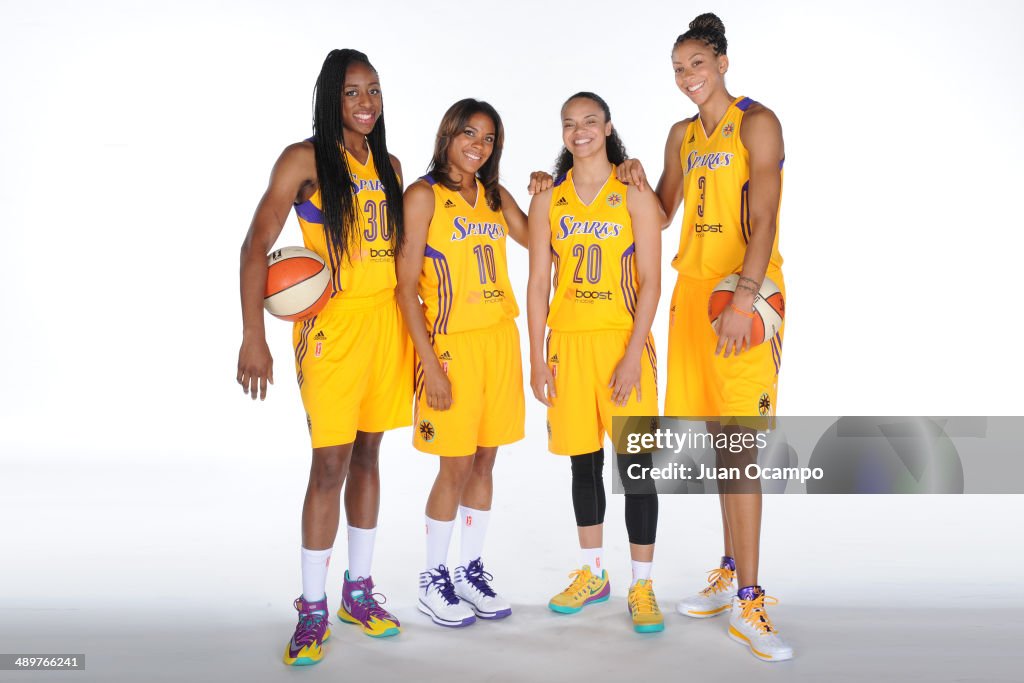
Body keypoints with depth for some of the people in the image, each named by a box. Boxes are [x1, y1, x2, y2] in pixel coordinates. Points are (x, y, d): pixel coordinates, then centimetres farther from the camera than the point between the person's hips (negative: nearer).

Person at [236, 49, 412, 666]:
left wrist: (414, 330, 13)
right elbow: (257, 247, -9)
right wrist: (253, 337, -18)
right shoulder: (304, 159, -4)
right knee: (331, 463, -6)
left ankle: (360, 590, 24)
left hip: (387, 321, 5)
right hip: (332, 322, -5)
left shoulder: (389, 165, 13)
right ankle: (313, 609, 8)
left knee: (367, 456, 11)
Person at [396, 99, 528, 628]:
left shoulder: (495, 195, 12)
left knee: (484, 462, 10)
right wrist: (430, 364, -15)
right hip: (452, 344, -5)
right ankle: (433, 579, 16)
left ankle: (471, 570, 24)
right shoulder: (424, 195, -6)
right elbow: (406, 287, -10)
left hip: (500, 340, 6)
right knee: (455, 466, -1)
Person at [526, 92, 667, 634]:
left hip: (624, 341, -3)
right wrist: (537, 357, 1)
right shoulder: (548, 201, 8)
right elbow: (538, 285, 7)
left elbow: (650, 282, -5)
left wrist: (633, 355, -13)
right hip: (568, 343, 3)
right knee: (583, 462, 11)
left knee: (636, 464, -2)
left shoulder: (634, 196, 0)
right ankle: (592, 574, 26)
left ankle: (641, 586, 10)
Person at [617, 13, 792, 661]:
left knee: (739, 440, -10)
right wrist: (635, 182, 5)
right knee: (721, 436, 10)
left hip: (745, 290, -6)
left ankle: (747, 604, -5)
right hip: (693, 287, 7)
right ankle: (732, 574, 21)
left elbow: (763, 218, -15)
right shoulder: (682, 135, 16)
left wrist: (744, 298, -24)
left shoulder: (757, 122, -4)